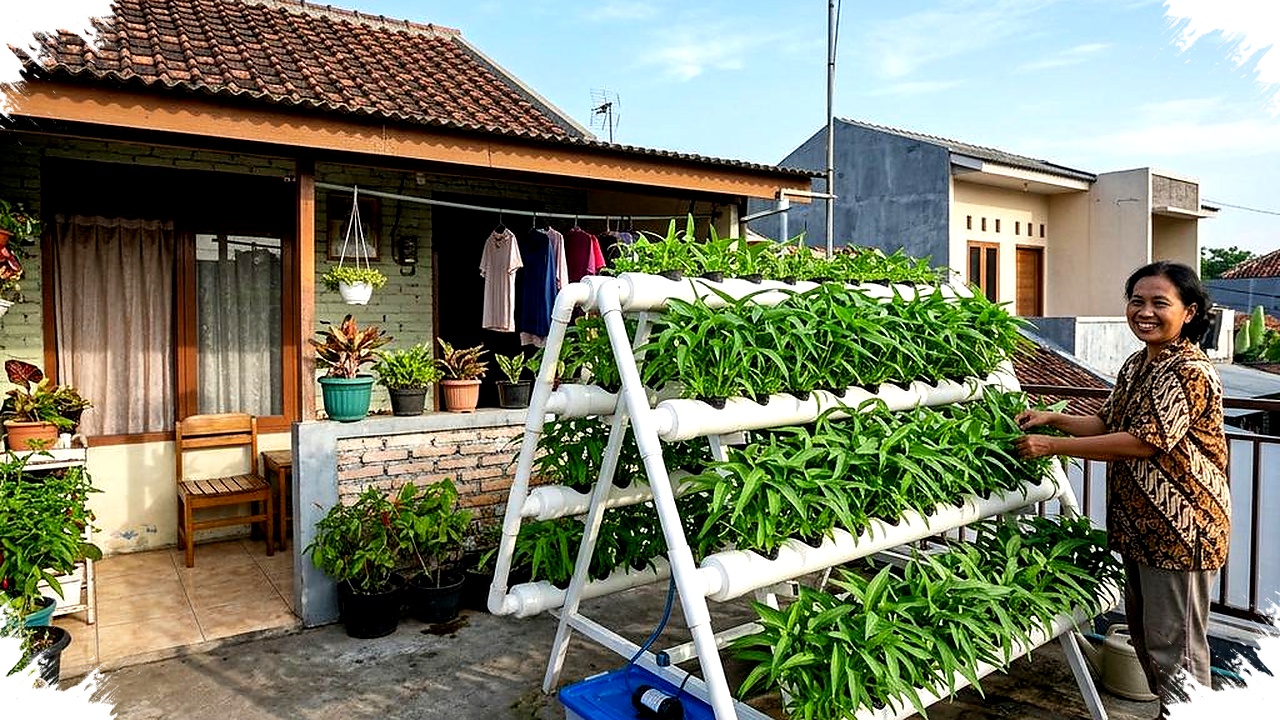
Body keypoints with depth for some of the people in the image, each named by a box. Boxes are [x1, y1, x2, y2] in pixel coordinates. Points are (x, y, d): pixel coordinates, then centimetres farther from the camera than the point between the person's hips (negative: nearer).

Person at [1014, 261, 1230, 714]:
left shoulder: (1190, 372, -19)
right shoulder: (1136, 366, 10)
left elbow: (1144, 442, -25)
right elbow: (1109, 425, 15)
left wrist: (1053, 446, -24)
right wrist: (1054, 419, -2)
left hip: (1181, 527, -9)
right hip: (1139, 522, 9)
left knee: (1172, 644, 2)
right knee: (1143, 631, 22)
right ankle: (1168, 710, 40)